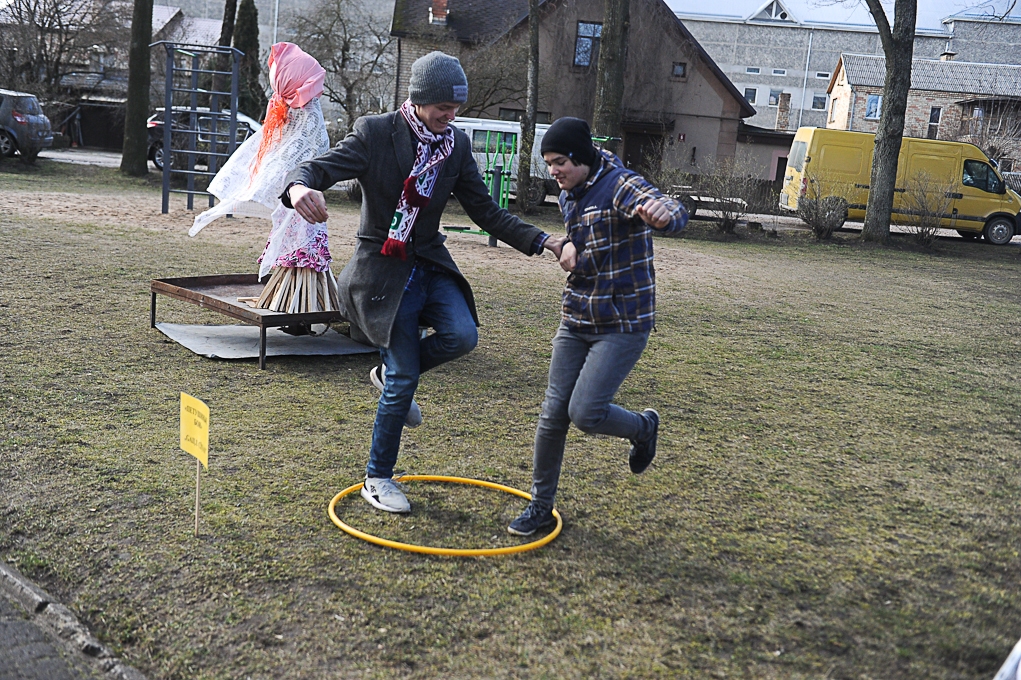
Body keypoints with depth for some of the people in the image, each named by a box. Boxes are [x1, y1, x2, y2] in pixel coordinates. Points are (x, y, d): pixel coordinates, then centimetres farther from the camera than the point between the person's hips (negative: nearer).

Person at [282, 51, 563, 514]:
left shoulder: (456, 145, 3)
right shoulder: (375, 133, -11)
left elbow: (486, 212, 4)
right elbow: (322, 167, -19)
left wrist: (541, 242, -8)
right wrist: (299, 187, -45)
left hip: (430, 264, 5)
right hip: (383, 271, -5)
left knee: (462, 335, -22)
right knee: (404, 381, -6)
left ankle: (390, 371, 12)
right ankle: (377, 478, 16)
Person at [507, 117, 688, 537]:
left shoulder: (622, 186, -17)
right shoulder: (568, 197, 8)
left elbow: (674, 217, -35)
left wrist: (663, 212, -62)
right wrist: (567, 246, 3)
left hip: (623, 325, -7)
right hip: (576, 321, 7)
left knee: (585, 413, -14)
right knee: (553, 414, 4)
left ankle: (644, 427, 19)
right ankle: (541, 505, 19)